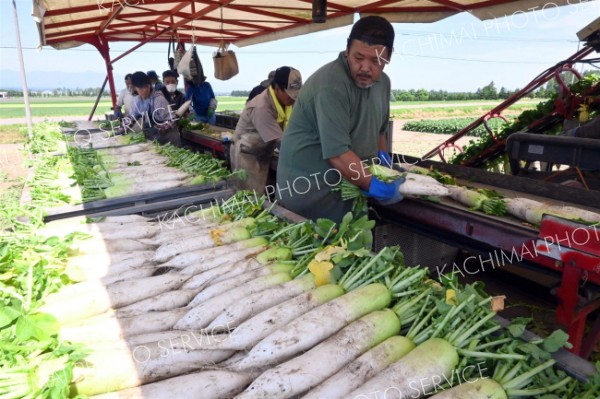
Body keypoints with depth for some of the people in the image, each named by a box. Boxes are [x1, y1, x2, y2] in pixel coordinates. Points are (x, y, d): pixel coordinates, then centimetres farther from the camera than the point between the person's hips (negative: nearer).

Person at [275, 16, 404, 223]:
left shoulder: (382, 82, 5)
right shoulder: (331, 85, -24)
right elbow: (337, 153, -28)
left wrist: (382, 158, 6)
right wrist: (376, 187, -22)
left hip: (347, 188, 8)